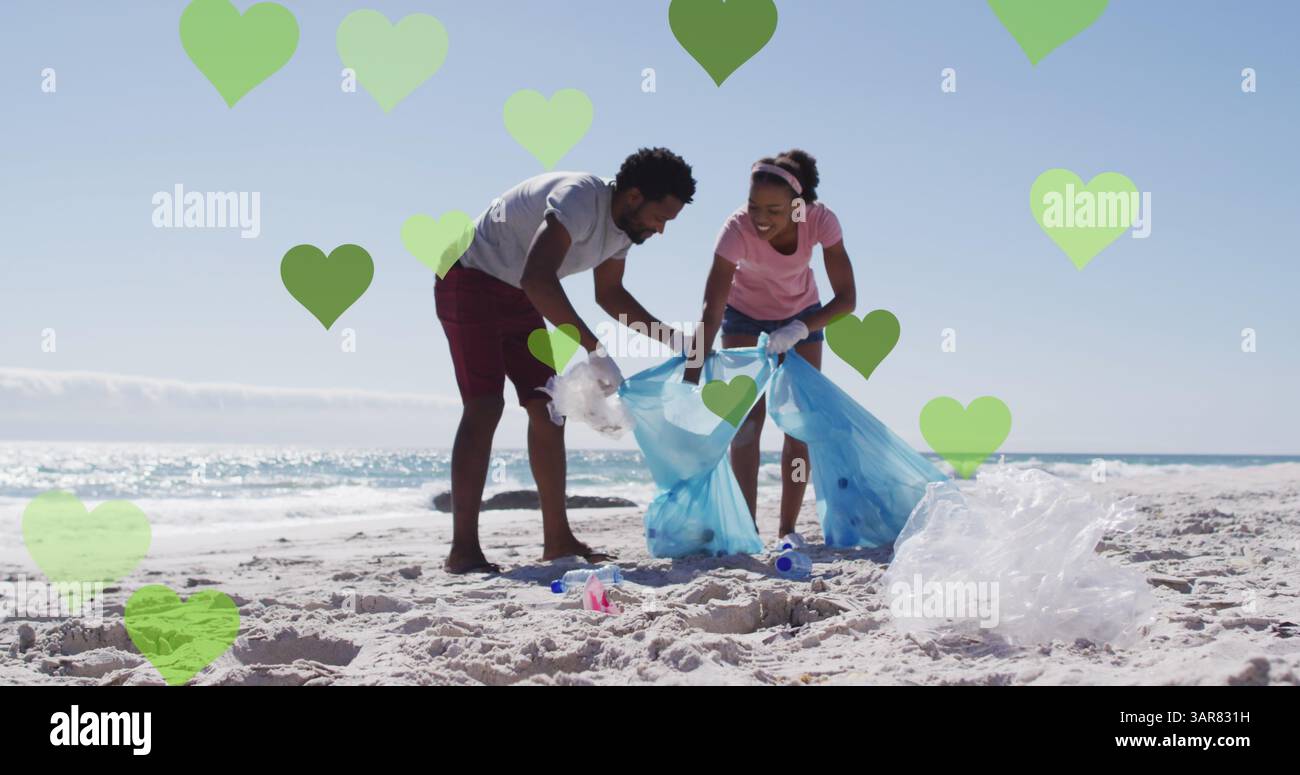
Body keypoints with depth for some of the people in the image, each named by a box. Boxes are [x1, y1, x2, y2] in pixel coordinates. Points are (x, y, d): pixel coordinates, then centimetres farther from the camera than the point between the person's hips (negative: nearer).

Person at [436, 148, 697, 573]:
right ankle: (463, 549, -19)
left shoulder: (624, 224, 0)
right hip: (469, 279, -9)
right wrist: (594, 348, -43)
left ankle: (557, 539, 8)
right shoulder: (579, 199, -29)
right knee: (485, 405, -19)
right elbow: (537, 279, -42)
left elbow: (609, 293, 16)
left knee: (547, 407, 3)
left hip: (519, 296, 9)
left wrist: (668, 335, 6)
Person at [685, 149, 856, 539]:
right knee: (747, 419, -12)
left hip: (801, 316, 2)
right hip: (745, 315, -1)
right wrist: (691, 380, -49)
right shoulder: (737, 228, -37)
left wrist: (800, 330, -47)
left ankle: (788, 529, 5)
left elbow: (846, 296, -32)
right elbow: (711, 313, -41)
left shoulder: (821, 220, -33)